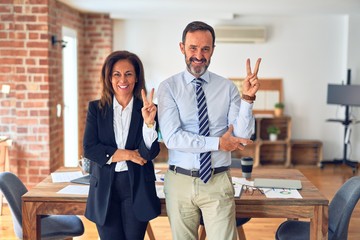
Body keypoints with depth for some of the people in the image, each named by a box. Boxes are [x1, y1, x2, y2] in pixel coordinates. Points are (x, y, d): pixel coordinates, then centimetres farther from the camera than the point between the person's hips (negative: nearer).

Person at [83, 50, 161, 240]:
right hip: (105, 189, 1)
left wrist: (149, 122, -25)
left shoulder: (147, 109, -2)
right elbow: (89, 149, -4)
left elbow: (149, 153, -10)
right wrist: (127, 154, -10)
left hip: (137, 189, -1)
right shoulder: (96, 108, 2)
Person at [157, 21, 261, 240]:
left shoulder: (227, 87, 0)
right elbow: (172, 138, -14)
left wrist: (247, 99, -20)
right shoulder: (168, 87, -3)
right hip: (180, 181, 0)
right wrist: (218, 143, -15)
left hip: (218, 182, 0)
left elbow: (242, 136, -7)